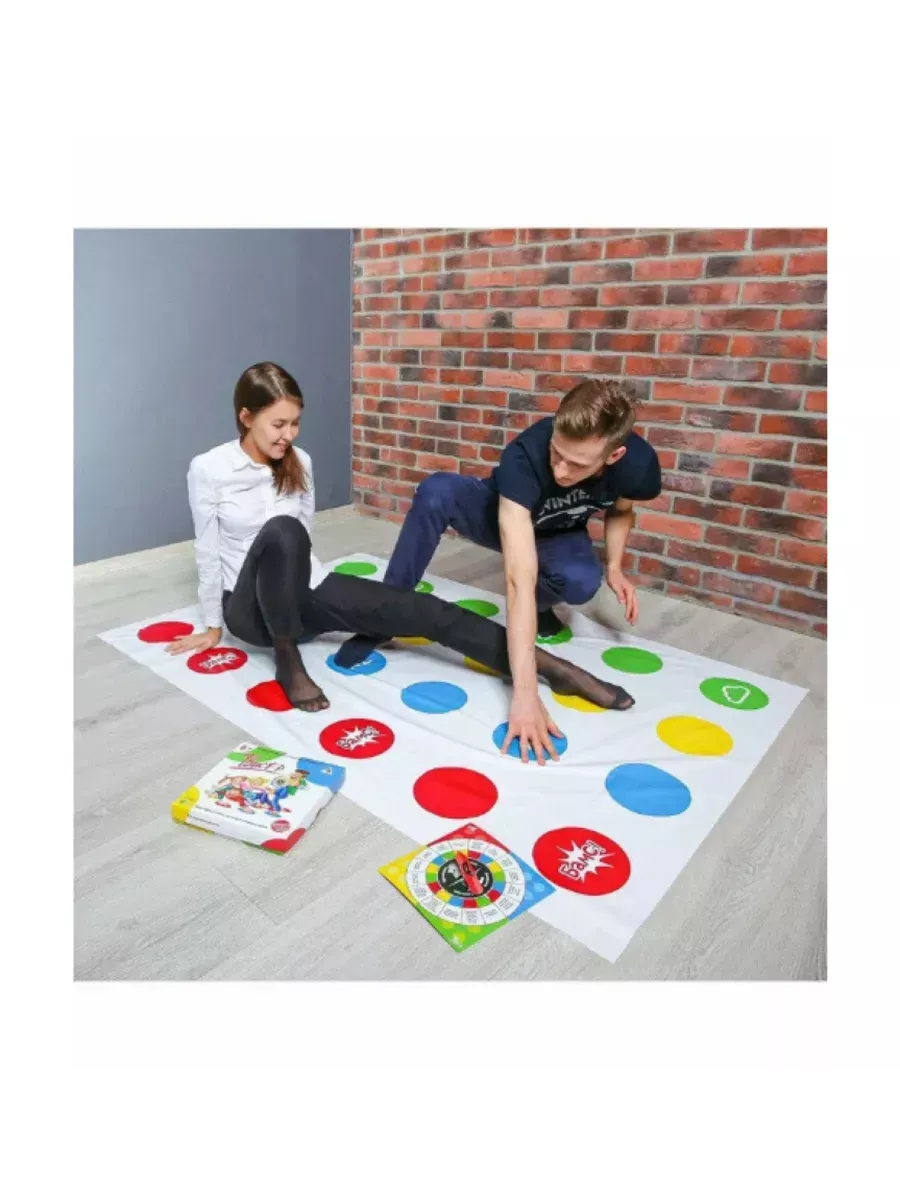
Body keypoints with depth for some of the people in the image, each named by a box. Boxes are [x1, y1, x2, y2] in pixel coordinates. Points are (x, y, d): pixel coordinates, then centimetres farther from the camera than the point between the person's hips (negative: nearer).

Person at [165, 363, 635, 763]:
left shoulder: (299, 463, 2)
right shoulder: (208, 470, -10)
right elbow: (208, 551, -5)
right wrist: (213, 627, 2)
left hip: (306, 593, 4)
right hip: (254, 608, -3)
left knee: (417, 608, -20)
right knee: (282, 530, -38)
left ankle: (552, 667, -26)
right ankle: (288, 661, -21)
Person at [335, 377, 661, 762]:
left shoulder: (639, 463, -28)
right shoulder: (524, 456, -41)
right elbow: (519, 580, -49)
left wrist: (614, 567, -17)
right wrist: (525, 691, -54)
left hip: (559, 535, 2)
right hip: (499, 513, -2)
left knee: (582, 583, -35)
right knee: (436, 490, -35)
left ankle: (538, 605, 2)